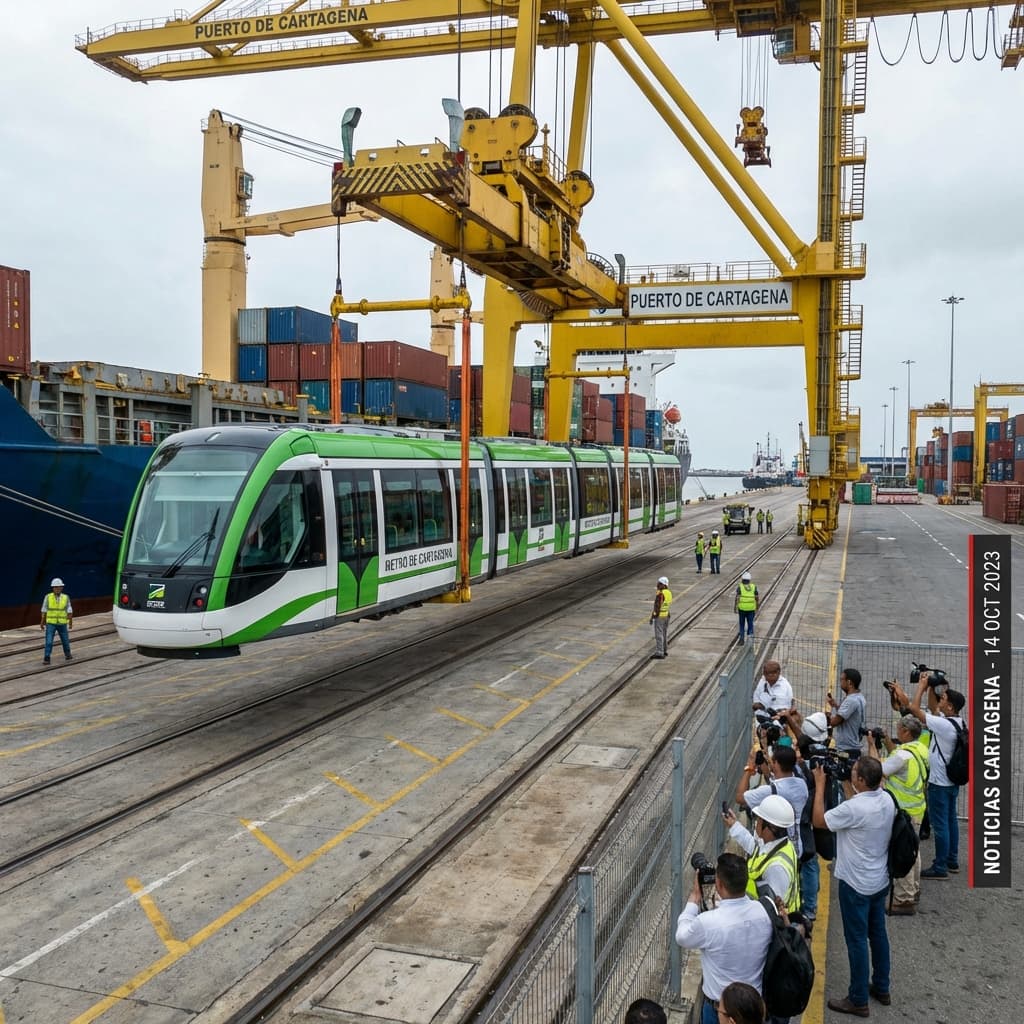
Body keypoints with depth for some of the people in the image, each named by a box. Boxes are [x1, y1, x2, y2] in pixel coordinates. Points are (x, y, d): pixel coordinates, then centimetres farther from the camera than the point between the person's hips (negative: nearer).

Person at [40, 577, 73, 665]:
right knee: (49, 641, -11)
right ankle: (46, 659, -6)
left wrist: (70, 623, 3)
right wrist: (42, 623, 1)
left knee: (65, 640, 13)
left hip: (62, 623, 1)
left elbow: (69, 611, 0)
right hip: (51, 623, -1)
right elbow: (44, 610, -1)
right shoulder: (48, 597, -8)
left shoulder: (66, 597, -5)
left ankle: (67, 654, 39)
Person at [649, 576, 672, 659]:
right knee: (664, 634, 17)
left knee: (659, 635, -5)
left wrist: (652, 618, -16)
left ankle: (659, 653, -5)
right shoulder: (669, 593, 5)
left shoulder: (660, 594, -22)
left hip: (659, 616, -9)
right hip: (667, 615, 9)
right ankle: (664, 651, 24)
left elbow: (657, 607, -23)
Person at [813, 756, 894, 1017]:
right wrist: (844, 781, 8)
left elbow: (819, 820, -17)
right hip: (880, 881, 8)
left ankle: (859, 1000, 15)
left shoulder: (853, 808, -30)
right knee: (878, 934, 21)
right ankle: (881, 988, 36)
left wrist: (820, 785, -11)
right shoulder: (887, 799, -6)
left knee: (857, 940, 4)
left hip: (856, 885, -8)